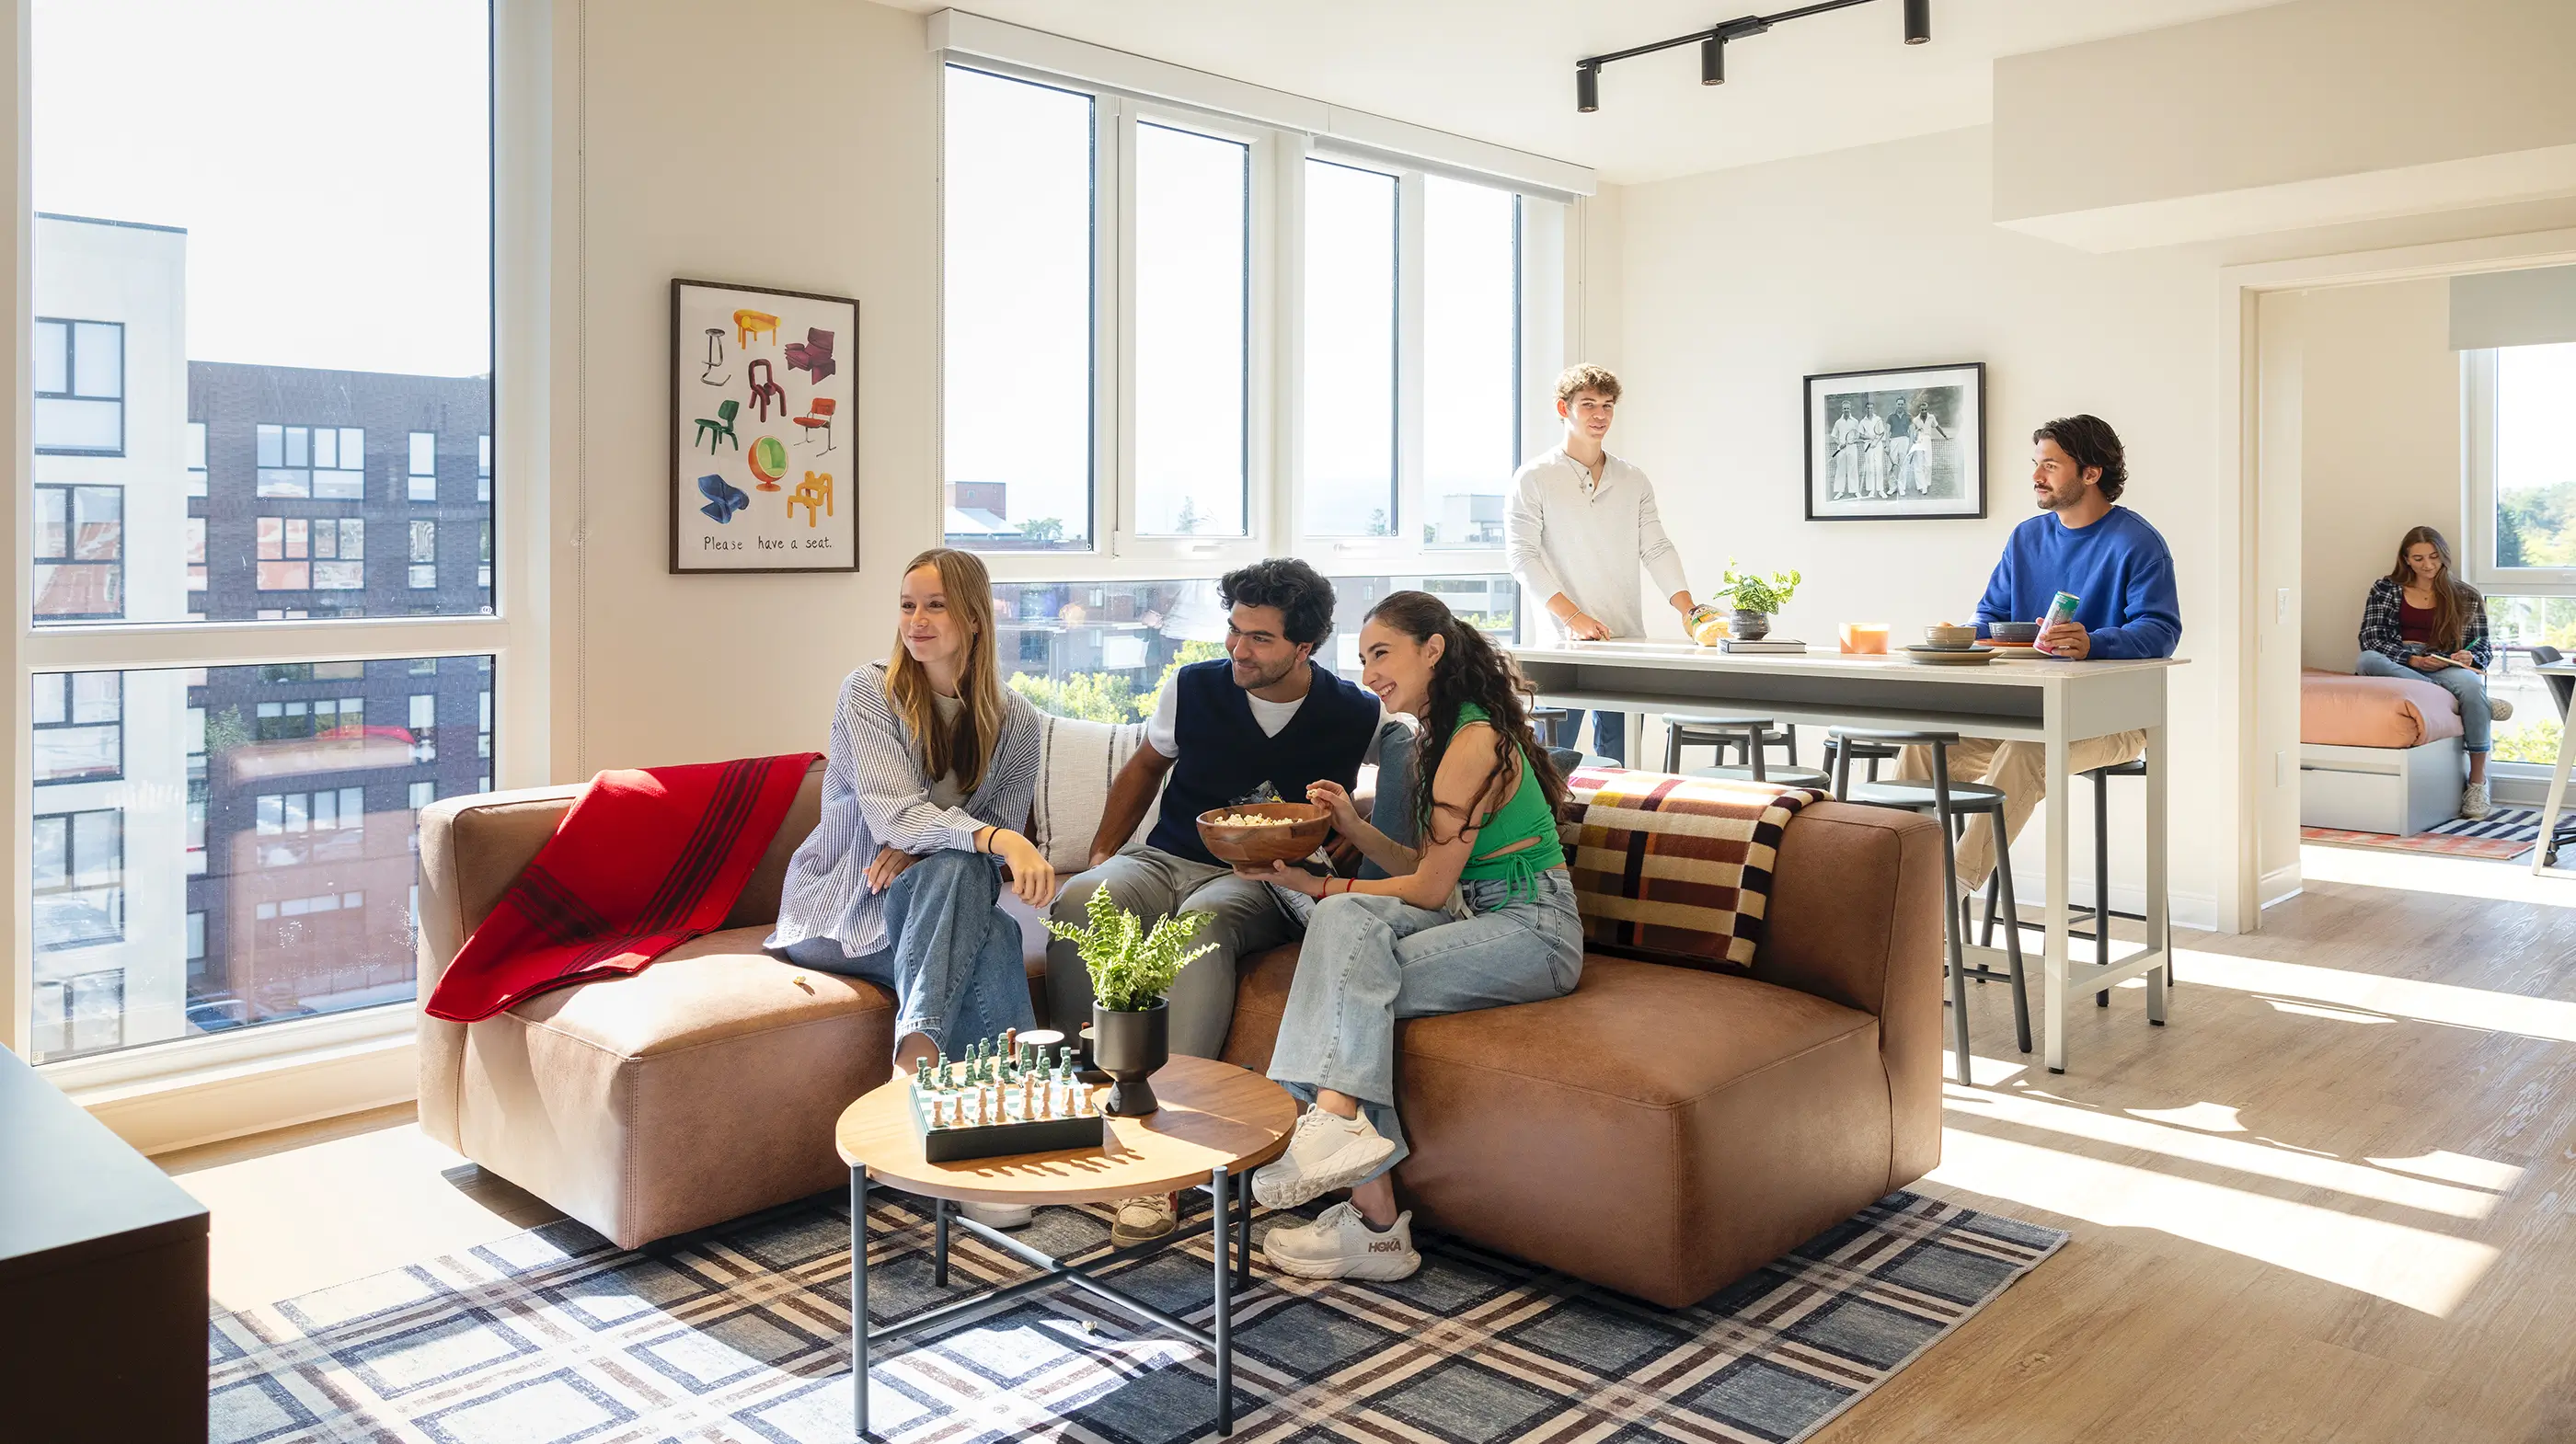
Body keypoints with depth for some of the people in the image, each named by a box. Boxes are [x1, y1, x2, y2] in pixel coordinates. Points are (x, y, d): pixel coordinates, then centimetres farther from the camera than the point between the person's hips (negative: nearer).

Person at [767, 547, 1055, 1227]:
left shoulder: (1014, 721, 1)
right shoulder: (870, 691, -9)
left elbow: (1005, 840, 2)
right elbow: (893, 814, -23)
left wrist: (919, 849, -18)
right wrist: (996, 840, -40)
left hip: (937, 906, 3)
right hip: (836, 911, -3)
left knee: (995, 935, -33)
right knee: (967, 880, -34)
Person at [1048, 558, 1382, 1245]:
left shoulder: (1359, 716, -4)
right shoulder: (1194, 687, 3)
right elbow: (1144, 768, 20)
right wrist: (1102, 852, 10)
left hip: (1261, 885, -3)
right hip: (1163, 860, 3)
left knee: (1204, 920, -40)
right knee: (1079, 898, -31)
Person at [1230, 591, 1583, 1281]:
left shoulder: (1475, 742, -15)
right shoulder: (1444, 734, 16)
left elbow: (1430, 888, -14)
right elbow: (1424, 869, 14)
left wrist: (1318, 886, -8)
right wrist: (1355, 826, -1)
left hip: (1533, 933, -8)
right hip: (1482, 919, 8)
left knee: (1356, 982, -23)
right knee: (1349, 920, -18)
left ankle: (1375, 1224, -28)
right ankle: (1340, 1124, -28)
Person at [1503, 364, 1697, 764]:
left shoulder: (1633, 480, 14)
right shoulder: (1534, 478, 0)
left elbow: (1657, 549, 9)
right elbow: (1522, 555, -7)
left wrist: (1688, 610, -6)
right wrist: (1572, 616, -17)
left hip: (1628, 640, 4)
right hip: (1564, 641, -4)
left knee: (1619, 759, 6)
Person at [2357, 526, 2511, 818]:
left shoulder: (2466, 596, 15)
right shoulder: (2385, 589, 13)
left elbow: (2484, 648, 13)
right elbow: (2370, 638, 1)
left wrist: (2471, 658, -13)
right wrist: (2414, 659, -14)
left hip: (2446, 668, 0)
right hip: (2397, 668, 0)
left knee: (2469, 681, -37)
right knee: (2366, 661, -36)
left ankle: (2477, 783, -30)